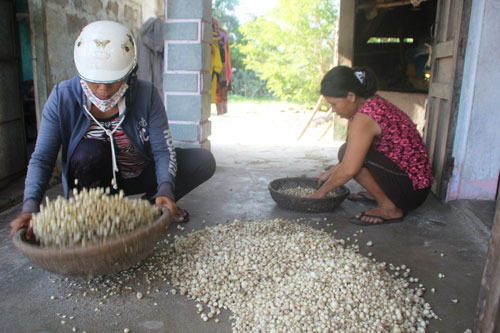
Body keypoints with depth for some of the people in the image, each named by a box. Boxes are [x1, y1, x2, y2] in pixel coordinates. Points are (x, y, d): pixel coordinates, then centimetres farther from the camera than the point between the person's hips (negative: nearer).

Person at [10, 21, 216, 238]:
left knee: (203, 160, -15)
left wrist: (165, 191, -39)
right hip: (98, 179, -1)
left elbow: (163, 150, -22)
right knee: (89, 152, -35)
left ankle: (152, 203, 3)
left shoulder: (146, 95, -21)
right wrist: (30, 206, -34)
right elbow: (41, 159, -19)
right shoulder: (63, 98, -20)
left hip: (142, 175, 1)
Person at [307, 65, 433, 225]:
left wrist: (322, 191, -11)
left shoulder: (364, 117, -24)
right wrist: (330, 172, 17)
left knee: (347, 152, -21)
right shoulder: (374, 103, 7)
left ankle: (389, 208, -11)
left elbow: (349, 170, -26)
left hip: (412, 190, -10)